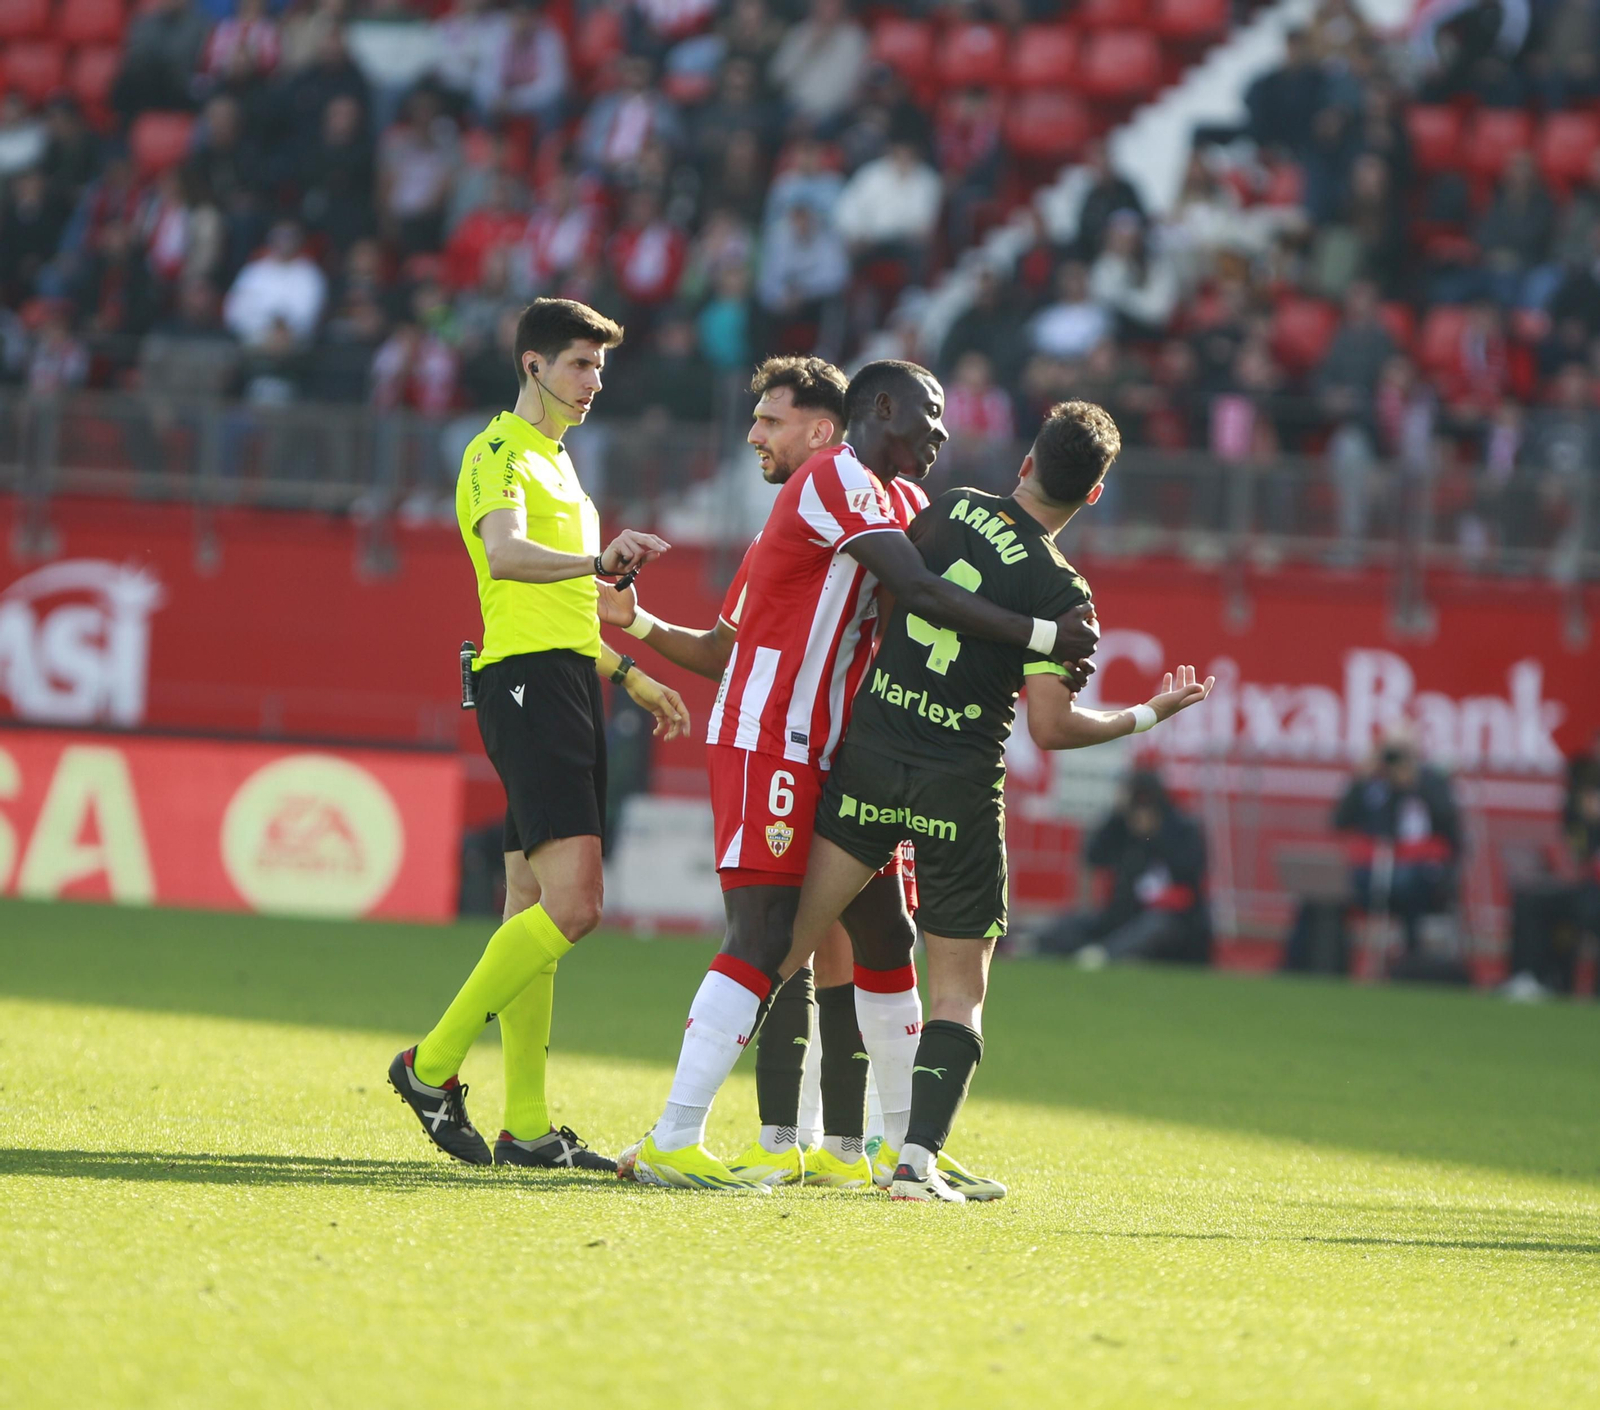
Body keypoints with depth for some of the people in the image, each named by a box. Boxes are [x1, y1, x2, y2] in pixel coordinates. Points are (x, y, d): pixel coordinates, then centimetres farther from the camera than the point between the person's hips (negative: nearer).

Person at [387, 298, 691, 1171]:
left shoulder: (555, 461, 25)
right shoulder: (500, 453, -6)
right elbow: (506, 553, -27)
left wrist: (630, 676, 33)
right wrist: (598, 562, -42)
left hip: (565, 683, 10)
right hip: (525, 682, -10)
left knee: (536, 908, 6)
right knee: (572, 904, -18)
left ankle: (526, 1130, 6)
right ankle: (433, 1065, -10)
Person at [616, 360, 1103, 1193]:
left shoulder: (896, 501, 20)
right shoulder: (836, 479, -12)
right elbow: (920, 593, -22)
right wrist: (1041, 637, -20)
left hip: (826, 751, 10)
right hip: (768, 742, -10)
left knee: (885, 936, 12)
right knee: (763, 943, -17)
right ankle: (671, 1143, -19)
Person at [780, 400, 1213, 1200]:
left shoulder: (948, 510, 2)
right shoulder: (1060, 589, -10)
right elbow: (1051, 727, -12)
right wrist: (1148, 717, 2)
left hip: (868, 753, 3)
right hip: (958, 788, -3)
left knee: (789, 944, 5)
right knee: (961, 985, 7)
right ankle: (918, 1157, -7)